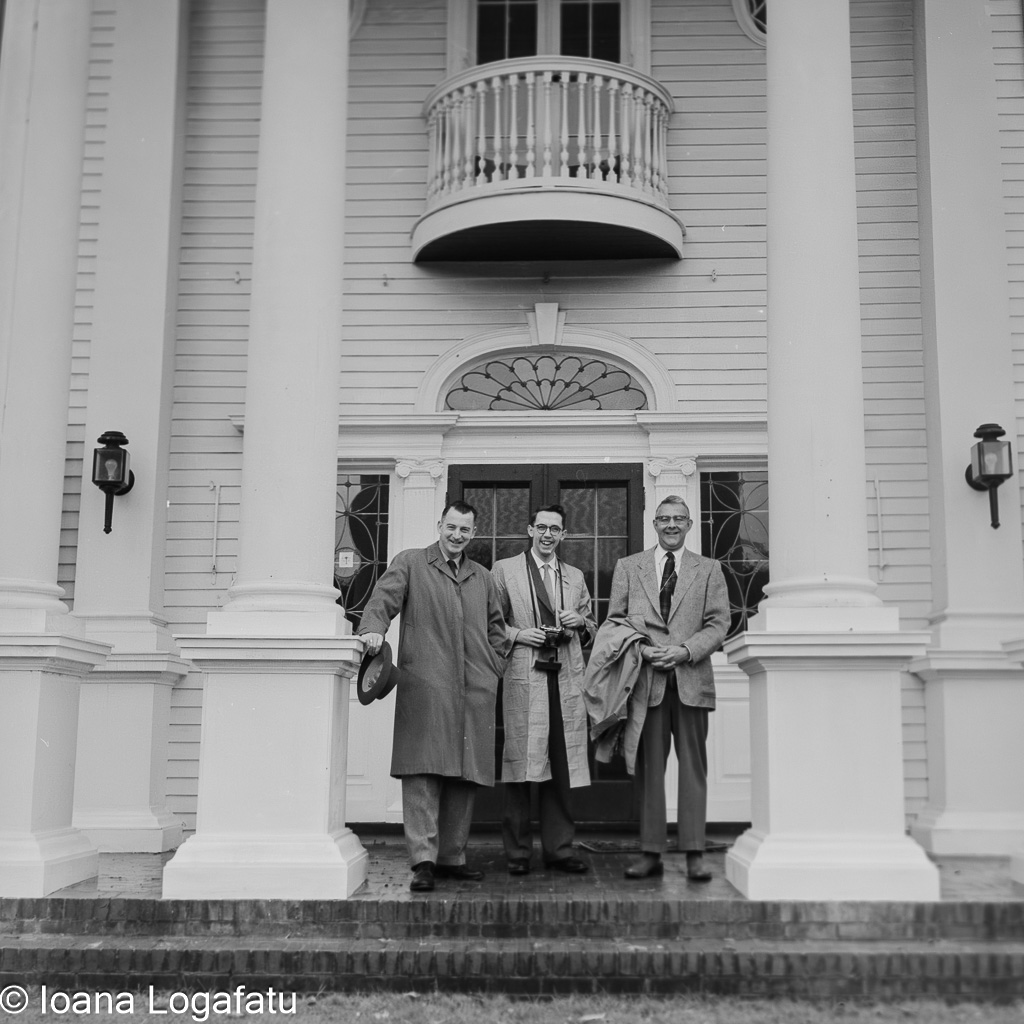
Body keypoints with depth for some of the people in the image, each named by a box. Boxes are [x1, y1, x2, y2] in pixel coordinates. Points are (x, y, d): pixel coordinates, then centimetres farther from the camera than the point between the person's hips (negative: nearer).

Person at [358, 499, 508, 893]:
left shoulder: (483, 578, 22)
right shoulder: (410, 563, 9)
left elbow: (496, 627, 28)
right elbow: (384, 598, -5)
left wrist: (494, 669, 14)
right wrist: (373, 629, -25)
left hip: (474, 692, 5)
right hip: (425, 686, -4)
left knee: (465, 775, 5)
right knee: (423, 771, -11)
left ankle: (451, 857, 14)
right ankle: (423, 860, -10)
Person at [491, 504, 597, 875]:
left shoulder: (575, 576, 20)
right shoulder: (504, 570, 8)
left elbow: (592, 628, 24)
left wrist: (579, 621, 3)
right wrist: (516, 634, -10)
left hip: (566, 680, 4)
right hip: (523, 678, -3)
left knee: (561, 767, 3)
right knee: (520, 762, -4)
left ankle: (559, 848, 12)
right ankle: (517, 851, 5)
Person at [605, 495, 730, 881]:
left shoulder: (709, 570, 12)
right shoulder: (628, 567, 14)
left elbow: (718, 624, 4)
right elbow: (615, 620, 10)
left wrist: (684, 650, -11)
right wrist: (641, 649, -7)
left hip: (691, 680, 0)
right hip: (646, 678, 0)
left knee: (693, 768, 0)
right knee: (649, 768, 2)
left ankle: (694, 854, 3)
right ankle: (650, 852, 6)